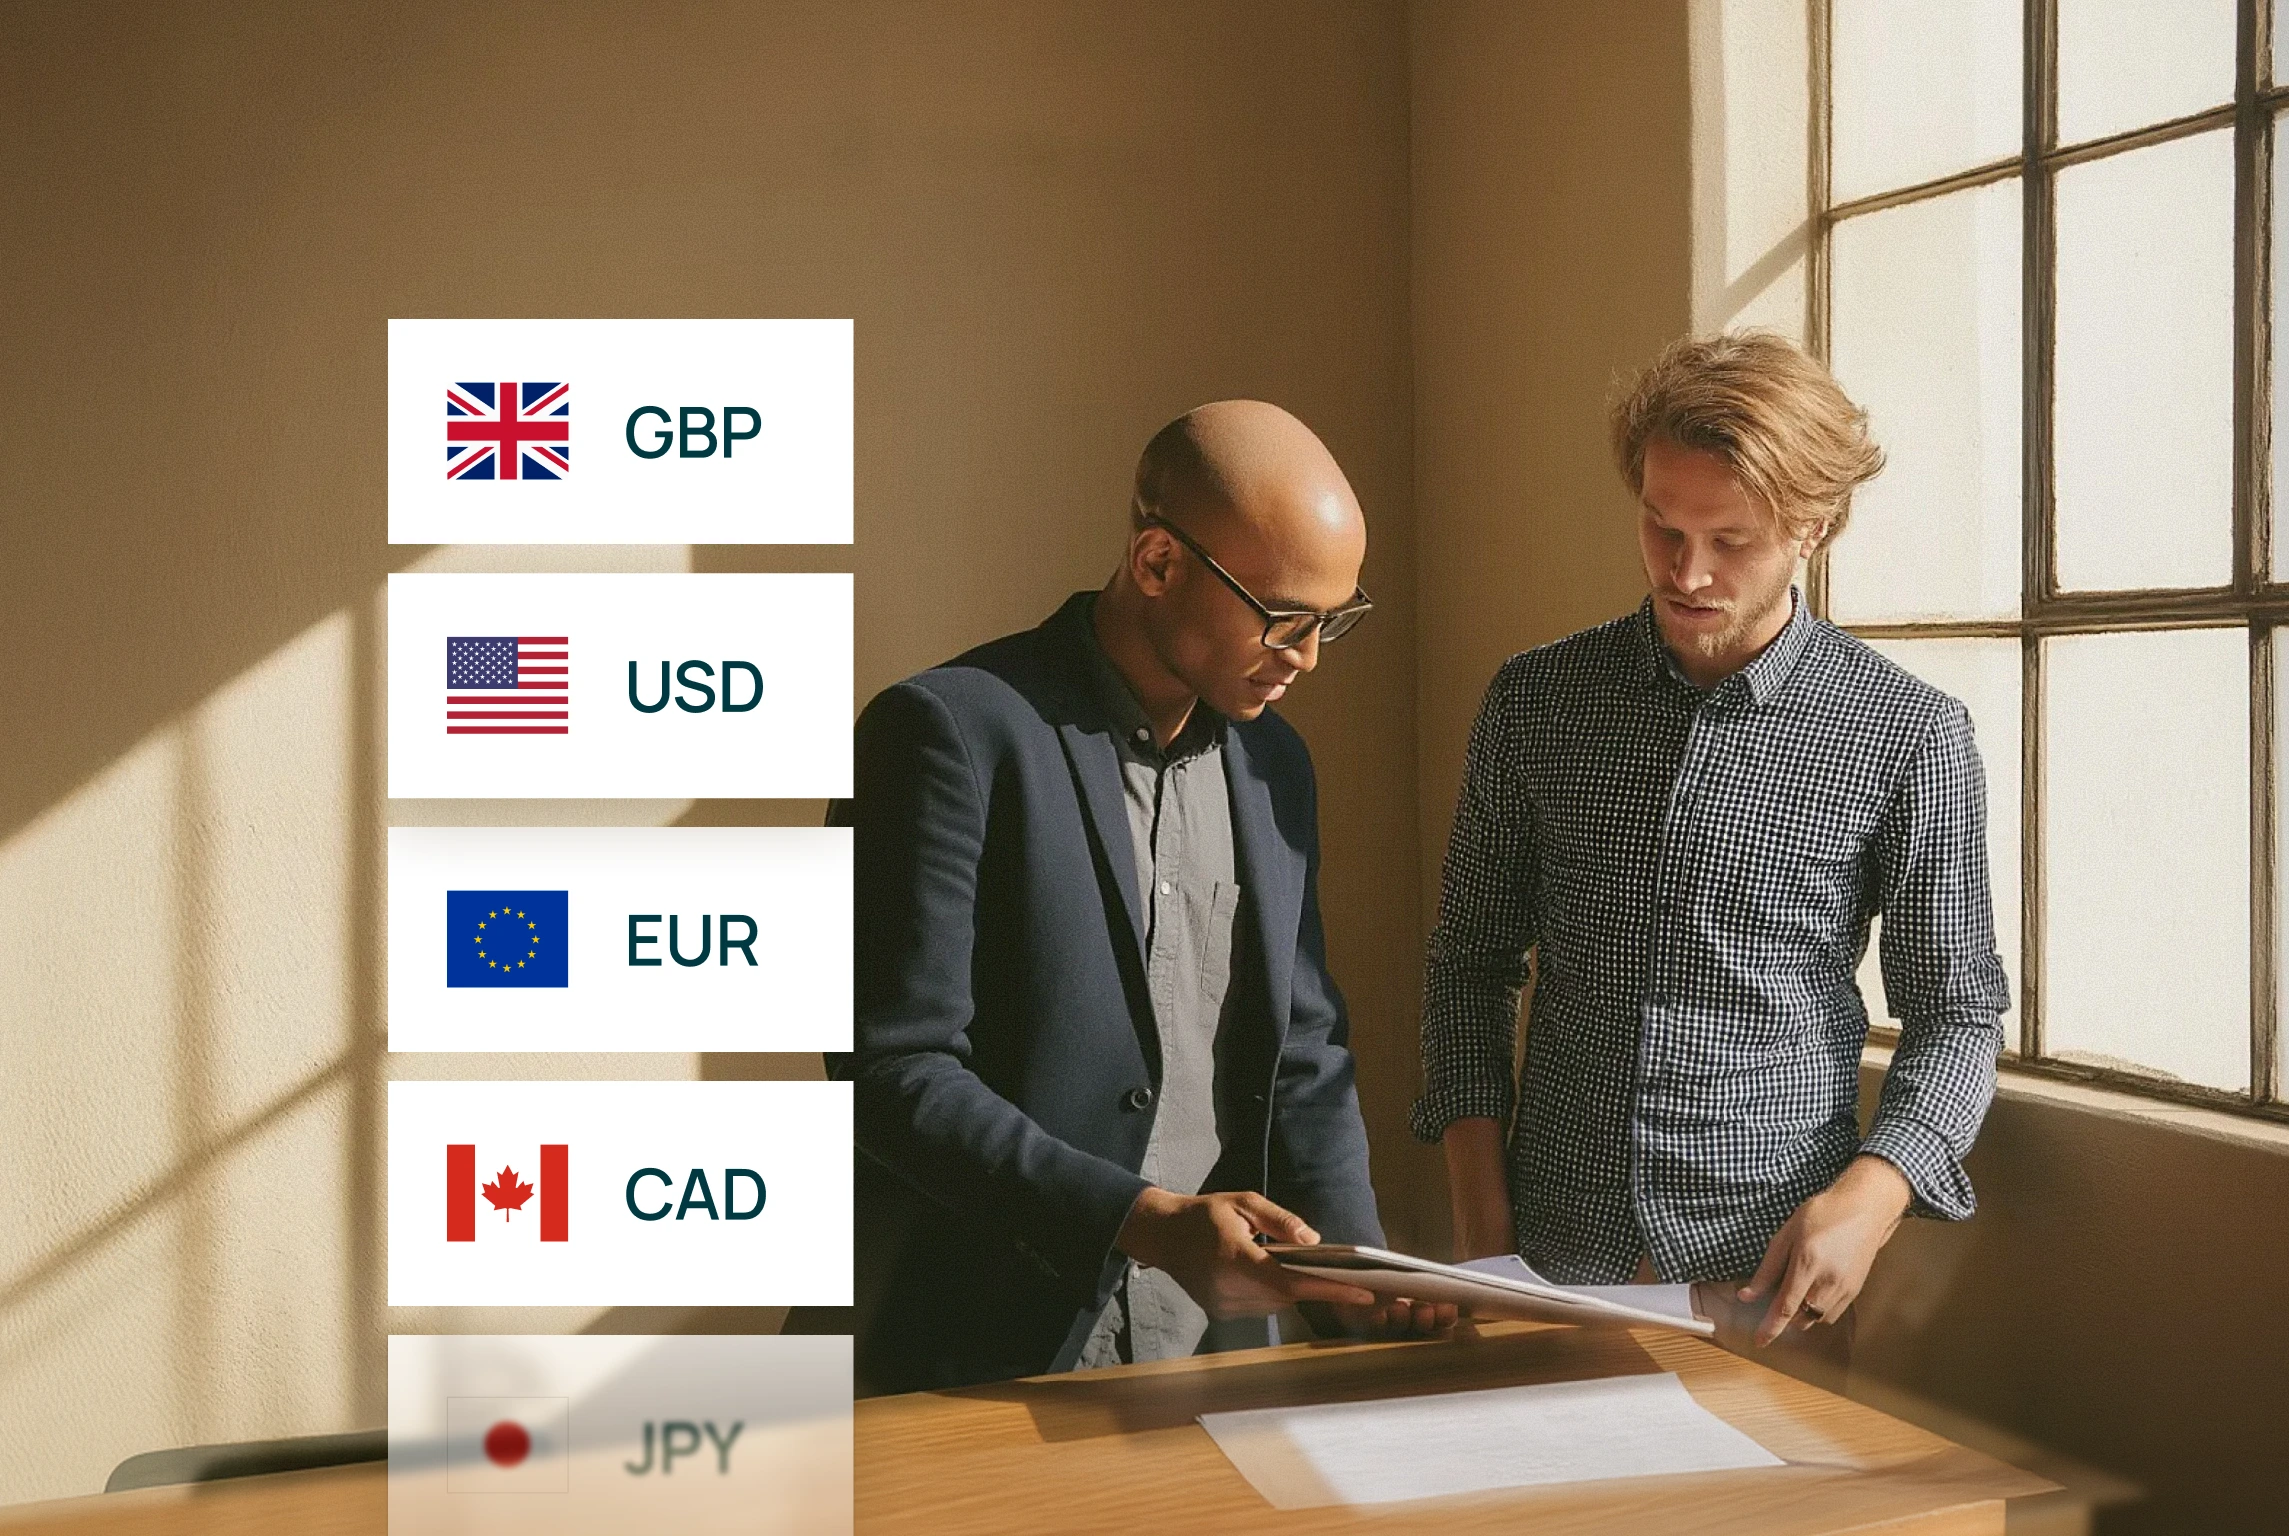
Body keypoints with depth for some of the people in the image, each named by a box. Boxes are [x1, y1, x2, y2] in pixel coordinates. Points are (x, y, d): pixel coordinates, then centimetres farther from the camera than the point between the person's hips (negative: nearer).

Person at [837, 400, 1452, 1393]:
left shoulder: (1275, 765, 10)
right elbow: (889, 1071, -16)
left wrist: (1355, 1269, -1)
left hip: (1214, 1344, 7)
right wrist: (1144, 1223, -23)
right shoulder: (955, 732, -12)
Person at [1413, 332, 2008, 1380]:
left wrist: (1869, 1196, -17)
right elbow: (1471, 960, 8)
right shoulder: (1534, 701, 2)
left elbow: (1955, 1010, -1)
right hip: (1553, 1255, 3)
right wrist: (1479, 1201, -3)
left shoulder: (1908, 737, -6)